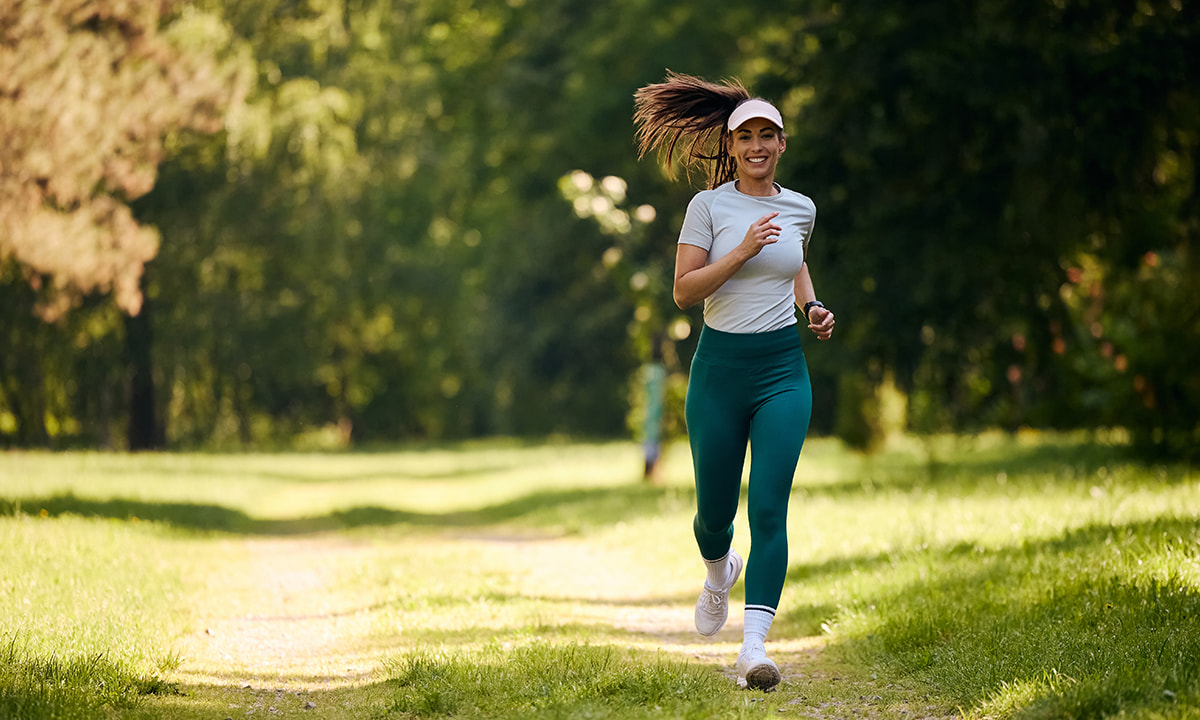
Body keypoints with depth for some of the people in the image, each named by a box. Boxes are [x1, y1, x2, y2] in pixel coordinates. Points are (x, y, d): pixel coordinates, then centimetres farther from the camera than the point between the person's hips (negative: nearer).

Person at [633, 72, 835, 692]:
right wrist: (742, 252, -19)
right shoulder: (709, 206, -3)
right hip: (720, 368, -1)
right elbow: (684, 291, -8)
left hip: (783, 370, 1)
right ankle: (719, 572, 47)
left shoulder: (800, 209, 7)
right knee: (714, 510, 9)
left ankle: (754, 647, -16)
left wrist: (812, 307, 9)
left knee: (769, 509, -12)